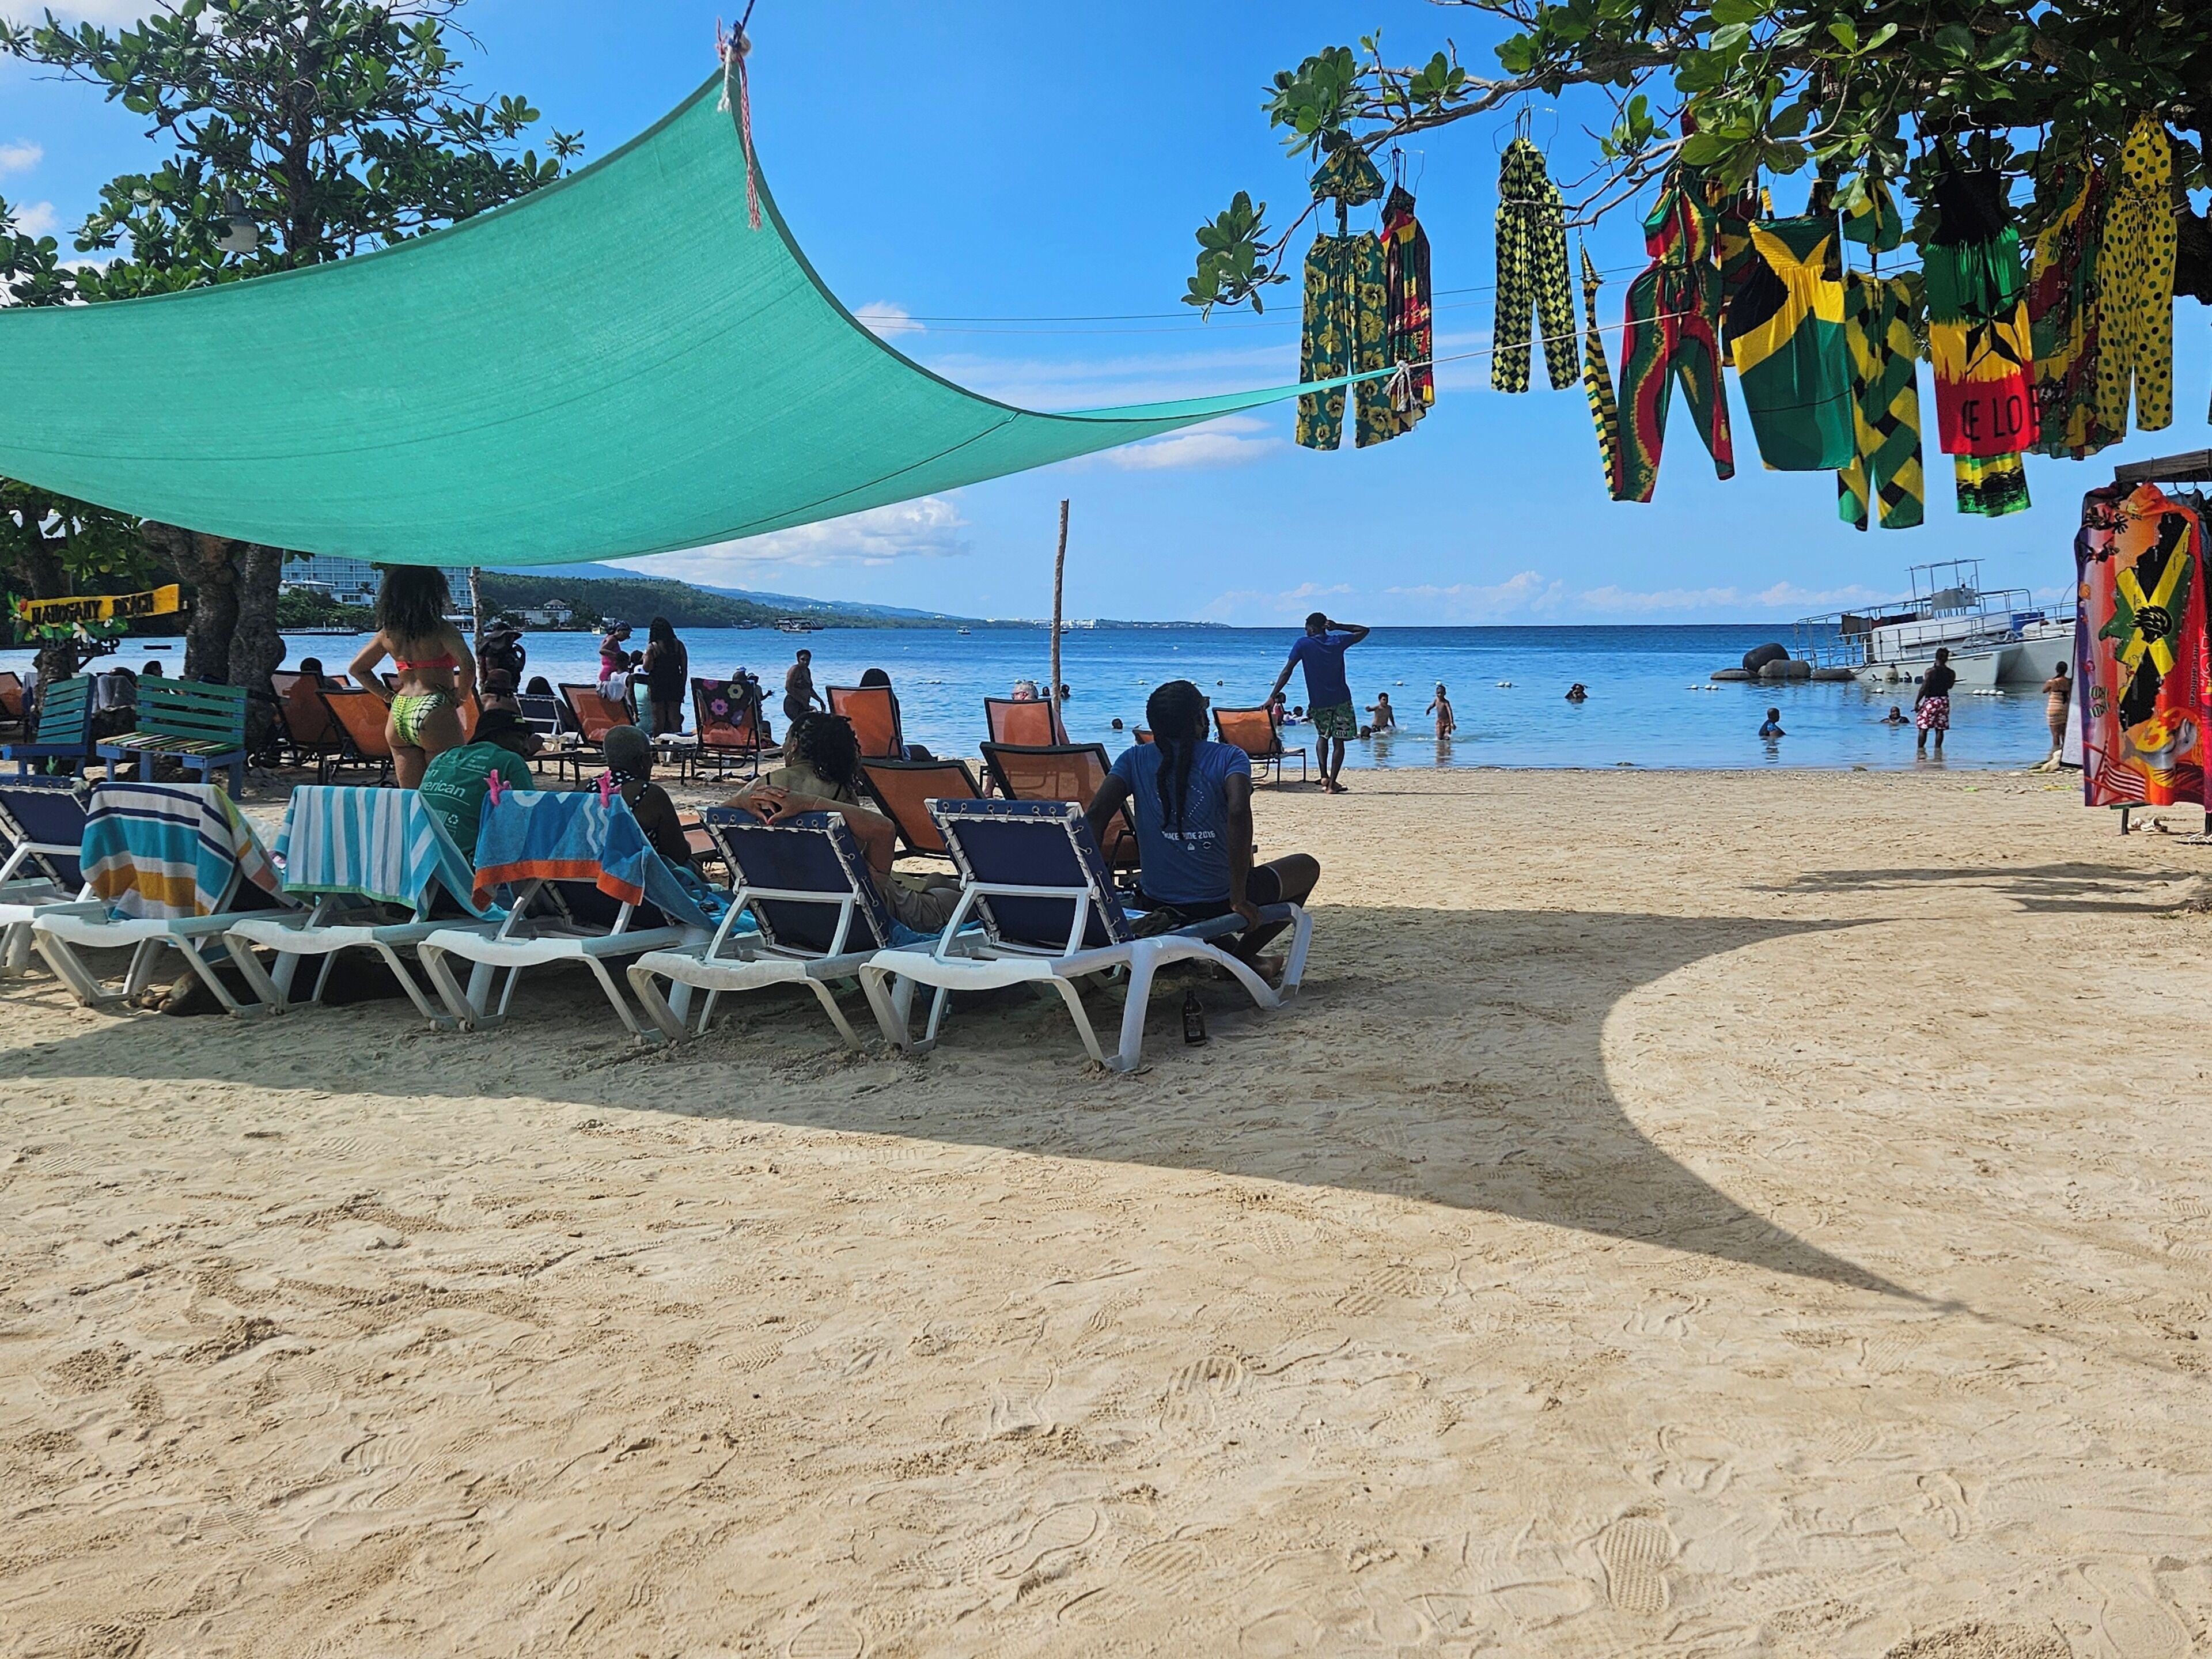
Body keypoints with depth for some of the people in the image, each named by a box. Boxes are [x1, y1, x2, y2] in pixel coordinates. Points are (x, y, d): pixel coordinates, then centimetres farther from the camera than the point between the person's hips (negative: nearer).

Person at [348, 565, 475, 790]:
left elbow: (357, 668, 20)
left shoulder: (388, 633, 11)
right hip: (434, 713, -6)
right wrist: (461, 696, -7)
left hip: (398, 713, 6)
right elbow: (467, 665, -23)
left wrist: (388, 696, 15)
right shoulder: (440, 629, -9)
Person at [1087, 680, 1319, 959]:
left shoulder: (1134, 760, 2)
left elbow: (1097, 813, -11)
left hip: (1155, 903, 5)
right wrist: (1238, 899, -22)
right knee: (1307, 867, 22)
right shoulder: (1228, 757, -8)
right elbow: (1238, 812, -26)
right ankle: (1239, 957, 14)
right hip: (1217, 903, -5)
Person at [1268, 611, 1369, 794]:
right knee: (1338, 741, 4)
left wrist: (1272, 698, -9)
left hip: (1319, 702, 0)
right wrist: (1338, 627, 9)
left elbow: (1287, 672, -9)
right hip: (1341, 699, 0)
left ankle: (1324, 776, 6)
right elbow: (1364, 631, 17)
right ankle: (1332, 784, -2)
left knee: (1323, 736, 21)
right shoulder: (1338, 641, 1)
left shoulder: (1303, 644, -5)